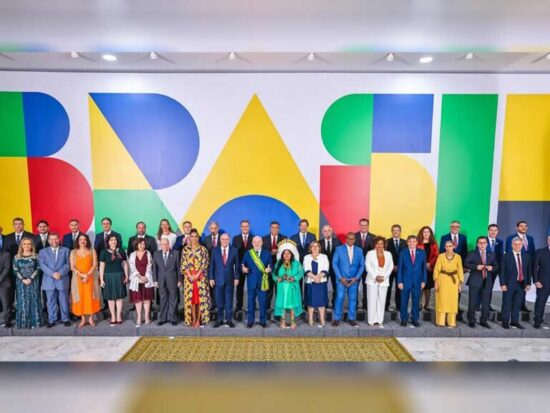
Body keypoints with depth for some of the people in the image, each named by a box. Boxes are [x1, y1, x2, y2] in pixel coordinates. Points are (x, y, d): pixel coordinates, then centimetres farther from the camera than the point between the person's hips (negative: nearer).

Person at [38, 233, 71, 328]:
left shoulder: (65, 250, 10)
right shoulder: (43, 252, 10)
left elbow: (68, 264, 0)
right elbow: (42, 265, -3)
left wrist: (60, 273, -15)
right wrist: (53, 274, -16)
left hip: (62, 280, 0)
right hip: (49, 281, 1)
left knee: (64, 301, 5)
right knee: (51, 301, 6)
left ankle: (65, 319, 15)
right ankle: (52, 320, 17)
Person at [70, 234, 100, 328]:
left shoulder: (92, 251, 3)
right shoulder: (73, 252, 4)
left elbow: (95, 265, -3)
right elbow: (72, 267, -3)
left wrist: (87, 275, -15)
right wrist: (82, 275, -15)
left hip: (91, 278, 0)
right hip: (78, 278, 1)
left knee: (91, 297, 1)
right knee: (80, 298, 2)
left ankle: (91, 318, 11)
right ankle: (82, 319, 11)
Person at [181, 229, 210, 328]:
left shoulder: (203, 249, 0)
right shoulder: (185, 249, 5)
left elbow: (204, 264, -4)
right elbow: (184, 264, 1)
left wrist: (197, 275, -13)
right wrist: (190, 275, -10)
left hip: (201, 277, -1)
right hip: (189, 277, 2)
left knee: (200, 298, 0)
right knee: (190, 299, 4)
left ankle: (198, 319, 9)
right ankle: (193, 319, 13)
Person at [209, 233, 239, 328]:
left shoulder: (234, 250, 0)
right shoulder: (215, 250, 1)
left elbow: (237, 265, 2)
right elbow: (212, 265, 2)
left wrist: (236, 278, -2)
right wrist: (211, 278, -2)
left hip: (230, 279, 0)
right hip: (218, 279, 0)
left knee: (229, 301, 7)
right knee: (219, 301, 7)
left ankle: (229, 319, 19)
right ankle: (219, 319, 20)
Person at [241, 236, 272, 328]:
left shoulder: (267, 253, 5)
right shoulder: (247, 253, 5)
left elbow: (270, 266, 4)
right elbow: (243, 265, 4)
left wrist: (269, 269, -17)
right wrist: (243, 269, -17)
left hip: (263, 281, 0)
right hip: (251, 281, 1)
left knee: (263, 302, 5)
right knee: (251, 302, 7)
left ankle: (263, 321, 19)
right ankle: (250, 321, 20)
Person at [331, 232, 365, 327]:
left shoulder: (359, 250, 6)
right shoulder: (339, 249, 0)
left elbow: (362, 265, 5)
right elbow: (334, 264, -2)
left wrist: (356, 277, -7)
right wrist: (340, 277, -9)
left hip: (354, 279, 2)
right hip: (342, 278, -2)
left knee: (353, 298, 5)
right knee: (340, 297, -6)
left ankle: (351, 318, 17)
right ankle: (336, 318, 5)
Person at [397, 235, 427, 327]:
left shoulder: (422, 253, 3)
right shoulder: (403, 253, -1)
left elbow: (424, 267, 5)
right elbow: (399, 268, -1)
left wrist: (424, 281, 0)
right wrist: (399, 281, -6)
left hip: (417, 282, 1)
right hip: (405, 281, -1)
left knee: (416, 301, 8)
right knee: (404, 302, 5)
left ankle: (415, 319, 21)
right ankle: (404, 319, 17)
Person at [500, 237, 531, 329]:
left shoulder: (526, 256, 8)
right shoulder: (506, 256, -5)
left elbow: (528, 271, 11)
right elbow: (502, 271, -6)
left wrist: (528, 283, 6)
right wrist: (503, 284, -11)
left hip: (522, 284, 4)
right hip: (509, 284, -4)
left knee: (517, 304, 10)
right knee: (507, 304, 3)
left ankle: (515, 321, 23)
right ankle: (505, 322, 13)